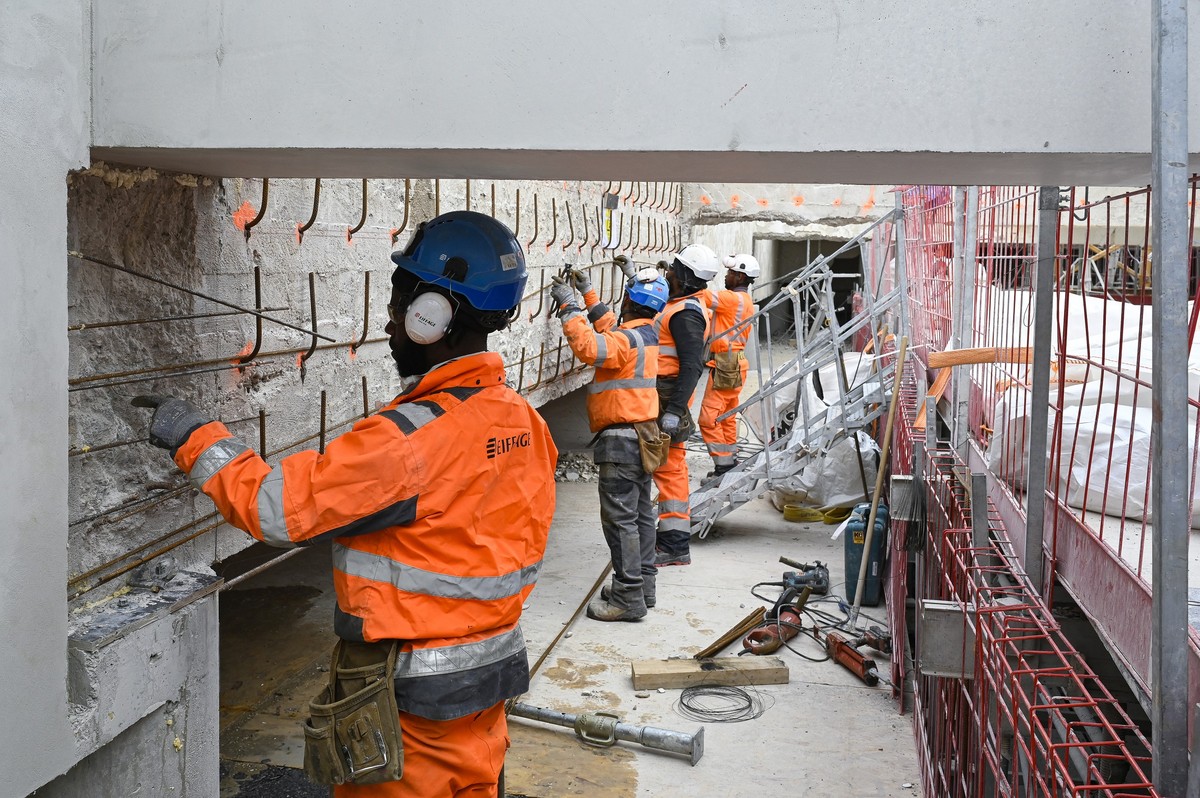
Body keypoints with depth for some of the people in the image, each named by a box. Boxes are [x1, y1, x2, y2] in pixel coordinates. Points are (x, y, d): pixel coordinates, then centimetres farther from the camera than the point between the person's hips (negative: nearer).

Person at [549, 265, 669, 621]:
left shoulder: (630, 339, -19)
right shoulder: (645, 334, 11)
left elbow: (589, 347, -33)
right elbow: (609, 331, 27)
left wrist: (568, 306, -23)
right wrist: (588, 295, 25)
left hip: (621, 439, -10)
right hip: (641, 434, 10)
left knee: (620, 519, -7)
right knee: (640, 515, 15)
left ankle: (628, 597, -4)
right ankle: (642, 586, 25)